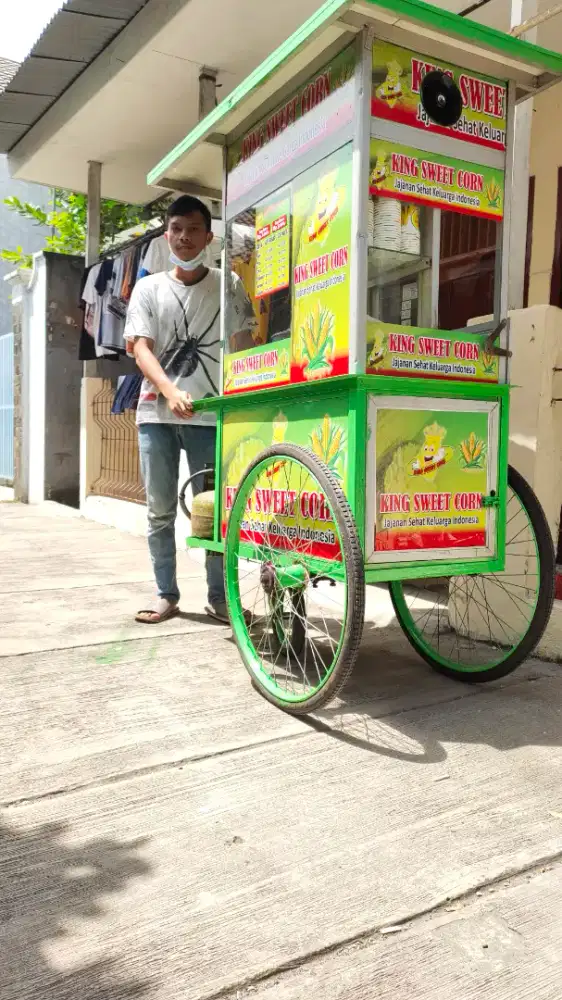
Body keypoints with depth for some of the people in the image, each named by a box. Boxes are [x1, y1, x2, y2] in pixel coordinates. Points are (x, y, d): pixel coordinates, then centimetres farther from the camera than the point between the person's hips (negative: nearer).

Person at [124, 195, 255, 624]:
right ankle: (167, 595, 16)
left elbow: (243, 346, 6)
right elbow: (140, 348, 0)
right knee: (160, 511, 5)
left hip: (209, 414, -1)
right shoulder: (149, 287, 10)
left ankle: (219, 596, 12)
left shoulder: (228, 285, 9)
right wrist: (170, 390, -18)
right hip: (156, 412, 1)